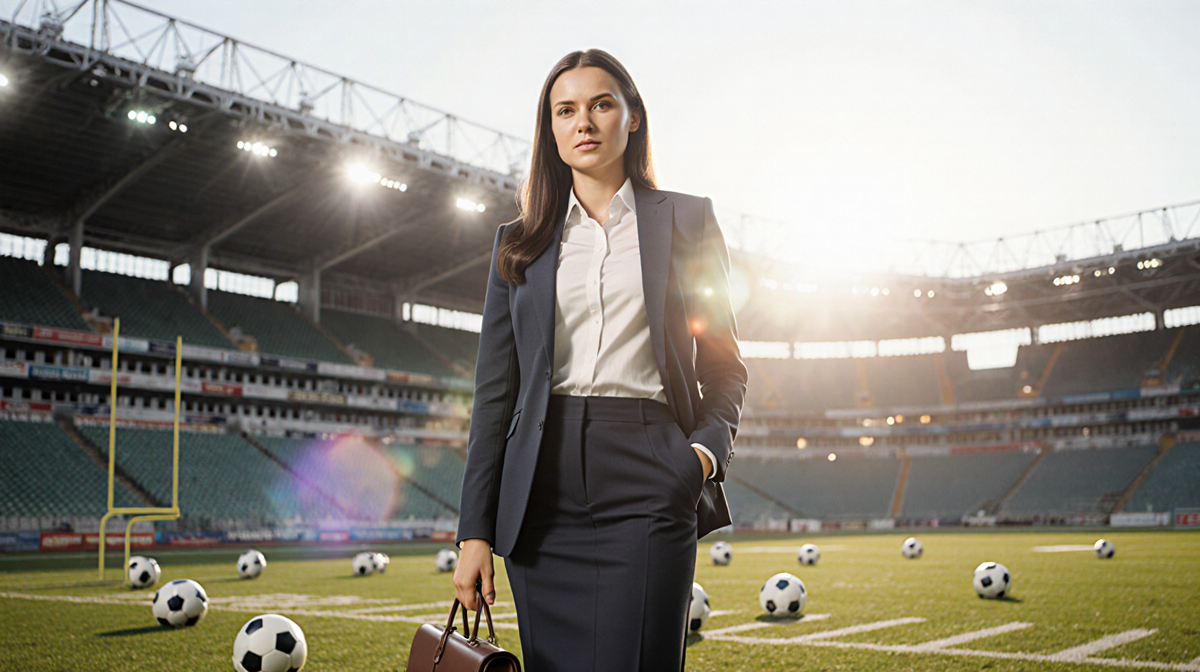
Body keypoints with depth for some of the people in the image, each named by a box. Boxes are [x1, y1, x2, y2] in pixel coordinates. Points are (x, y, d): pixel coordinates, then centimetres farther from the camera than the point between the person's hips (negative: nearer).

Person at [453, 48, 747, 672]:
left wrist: (709, 447, -9)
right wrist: (475, 530, 3)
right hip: (544, 489, 2)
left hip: (648, 483, -2)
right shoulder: (519, 241, 13)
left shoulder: (687, 222, 9)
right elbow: (495, 392, 9)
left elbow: (725, 365, 11)